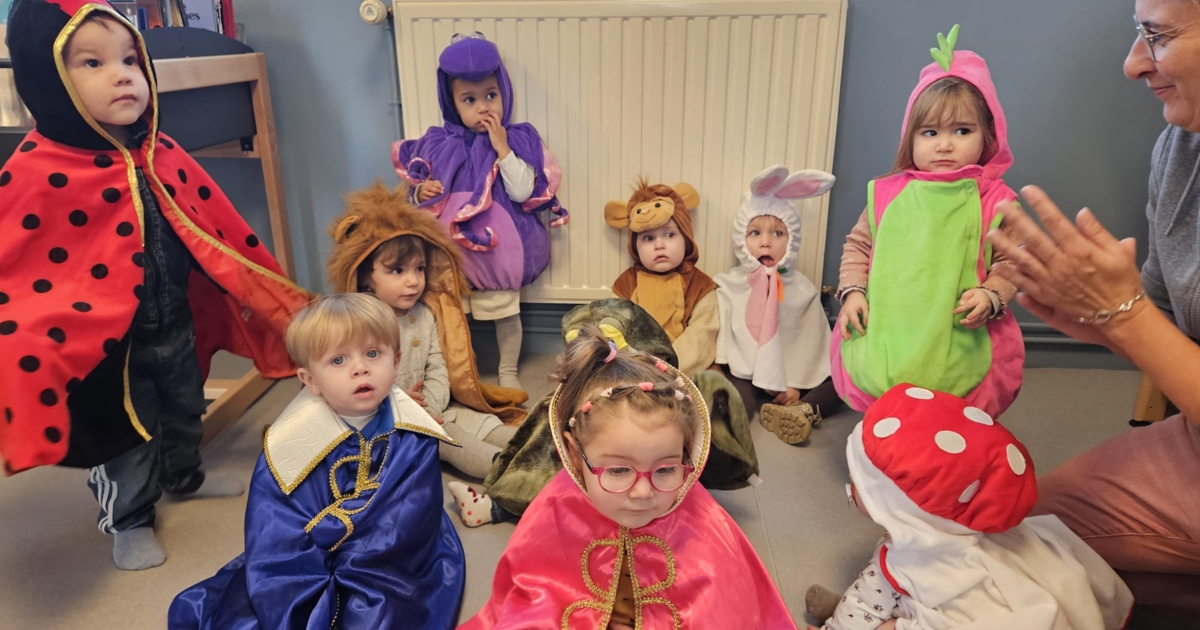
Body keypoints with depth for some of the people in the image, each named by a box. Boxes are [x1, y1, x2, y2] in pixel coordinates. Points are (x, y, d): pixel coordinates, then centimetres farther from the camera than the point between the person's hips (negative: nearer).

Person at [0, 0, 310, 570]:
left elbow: (214, 227, 5)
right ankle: (128, 521, 37)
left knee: (185, 409, 25)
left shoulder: (162, 154, -3)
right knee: (126, 433, 12)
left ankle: (184, 476, 53)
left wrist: (264, 291, 9)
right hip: (109, 341, -6)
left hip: (175, 323, 6)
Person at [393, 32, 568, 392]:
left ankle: (508, 372, 32)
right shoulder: (439, 145, 0)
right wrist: (421, 193, -15)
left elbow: (522, 192, -17)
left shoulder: (517, 141, -6)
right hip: (451, 246, 2)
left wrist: (502, 148, -21)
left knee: (506, 311, 12)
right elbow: (421, 190, 8)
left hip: (497, 246, -2)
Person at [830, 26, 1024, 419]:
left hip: (960, 340, -1)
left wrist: (991, 296, -13)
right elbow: (858, 245, 15)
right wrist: (852, 290, 1)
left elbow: (1009, 263, 6)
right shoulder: (888, 194, 7)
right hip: (883, 334, 2)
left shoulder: (993, 201, 3)